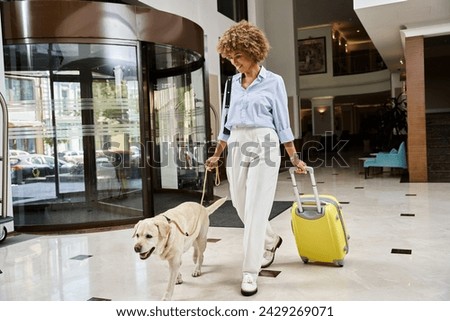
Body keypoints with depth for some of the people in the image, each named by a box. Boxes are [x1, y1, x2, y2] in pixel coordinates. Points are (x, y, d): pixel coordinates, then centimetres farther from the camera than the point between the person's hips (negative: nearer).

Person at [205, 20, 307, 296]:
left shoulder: (273, 81, -1)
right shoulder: (234, 82, 14)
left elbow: (282, 122, -1)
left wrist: (295, 157, -4)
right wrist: (217, 155, 17)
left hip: (263, 145, -6)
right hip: (237, 146, 6)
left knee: (256, 209, -7)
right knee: (241, 205, 11)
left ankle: (250, 271, 2)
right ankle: (270, 241, 39)